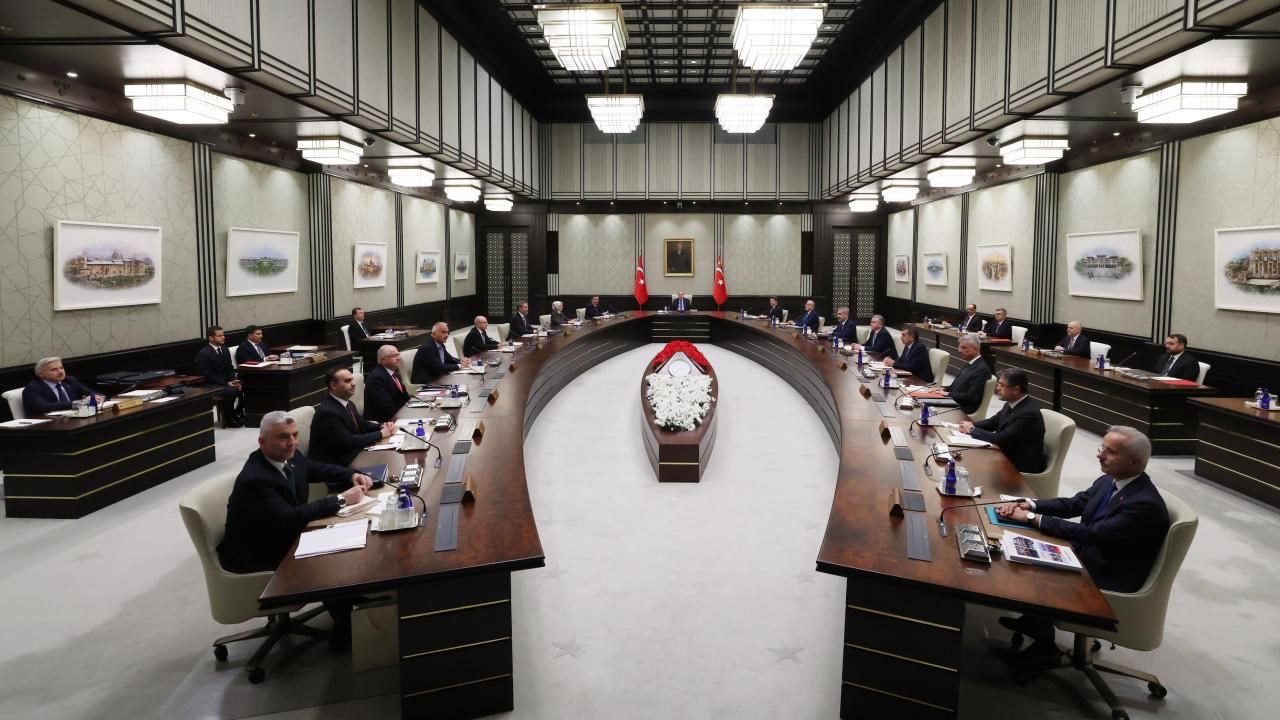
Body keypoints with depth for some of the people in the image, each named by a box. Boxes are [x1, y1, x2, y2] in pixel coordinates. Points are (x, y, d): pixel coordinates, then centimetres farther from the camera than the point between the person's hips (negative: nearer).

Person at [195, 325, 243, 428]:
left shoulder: (224, 350, 9)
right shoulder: (203, 354, -14)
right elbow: (207, 375, -18)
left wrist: (234, 381, -8)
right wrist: (226, 384, -22)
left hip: (226, 382, 7)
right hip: (211, 385, -7)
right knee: (230, 391, -32)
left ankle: (237, 414, 2)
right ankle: (228, 420, -15)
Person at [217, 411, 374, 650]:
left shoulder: (289, 456, -7)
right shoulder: (255, 479, -31)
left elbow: (317, 469, 12)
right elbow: (290, 517, -36)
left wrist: (352, 476, -6)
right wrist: (341, 499, -31)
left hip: (285, 536, 8)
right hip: (258, 557, -8)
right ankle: (346, 633, 3)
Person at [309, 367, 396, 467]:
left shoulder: (348, 404, 5)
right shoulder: (327, 411, -21)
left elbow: (362, 425, 16)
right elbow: (347, 442, -25)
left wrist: (382, 427, -4)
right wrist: (380, 434, -18)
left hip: (352, 455, 8)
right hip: (334, 465, -8)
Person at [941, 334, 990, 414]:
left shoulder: (982, 369, -18)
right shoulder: (970, 364, 11)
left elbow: (971, 397, -21)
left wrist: (948, 394, -16)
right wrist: (944, 389, 1)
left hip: (963, 410, -9)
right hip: (953, 402, 9)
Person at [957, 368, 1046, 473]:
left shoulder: (1028, 414, -27)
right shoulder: (1012, 404, -1)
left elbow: (1000, 439, -27)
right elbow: (993, 422, 13)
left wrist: (972, 430, -15)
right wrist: (971, 425, -7)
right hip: (1008, 454, 8)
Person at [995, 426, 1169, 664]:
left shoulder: (1145, 504, -28)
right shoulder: (1109, 481, -2)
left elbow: (1091, 533, -31)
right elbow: (1072, 504, 6)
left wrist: (1033, 518, -28)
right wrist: (1029, 505, -12)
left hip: (1106, 578, -8)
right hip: (1082, 554, 8)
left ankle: (1044, 646, 11)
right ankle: (1031, 622, 19)